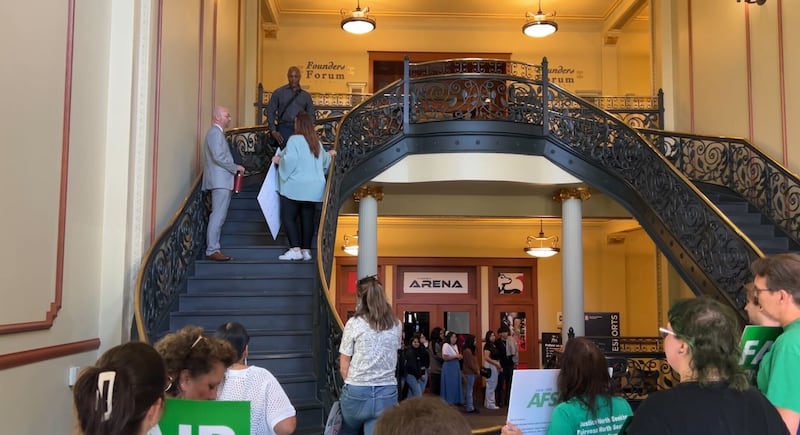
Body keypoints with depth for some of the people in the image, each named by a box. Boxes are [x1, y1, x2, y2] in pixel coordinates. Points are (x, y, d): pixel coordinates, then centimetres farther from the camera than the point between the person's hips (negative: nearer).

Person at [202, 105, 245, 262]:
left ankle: (213, 249, 12)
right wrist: (235, 167, -11)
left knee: (218, 216, 10)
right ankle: (212, 250, -10)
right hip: (220, 180, -10)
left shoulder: (217, 132, 22)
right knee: (218, 216, -11)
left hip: (221, 181, 10)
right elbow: (219, 156, -19)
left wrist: (234, 168, 13)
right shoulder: (215, 132, -10)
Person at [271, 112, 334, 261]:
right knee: (307, 219, 8)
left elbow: (289, 160, -21)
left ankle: (295, 249, -10)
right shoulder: (317, 142, 10)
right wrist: (329, 154, 47)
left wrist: (278, 160, -1)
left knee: (288, 217, -1)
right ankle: (306, 250, 8)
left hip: (295, 187, -6)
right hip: (313, 188, 6)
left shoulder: (295, 140, -11)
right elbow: (323, 160, 26)